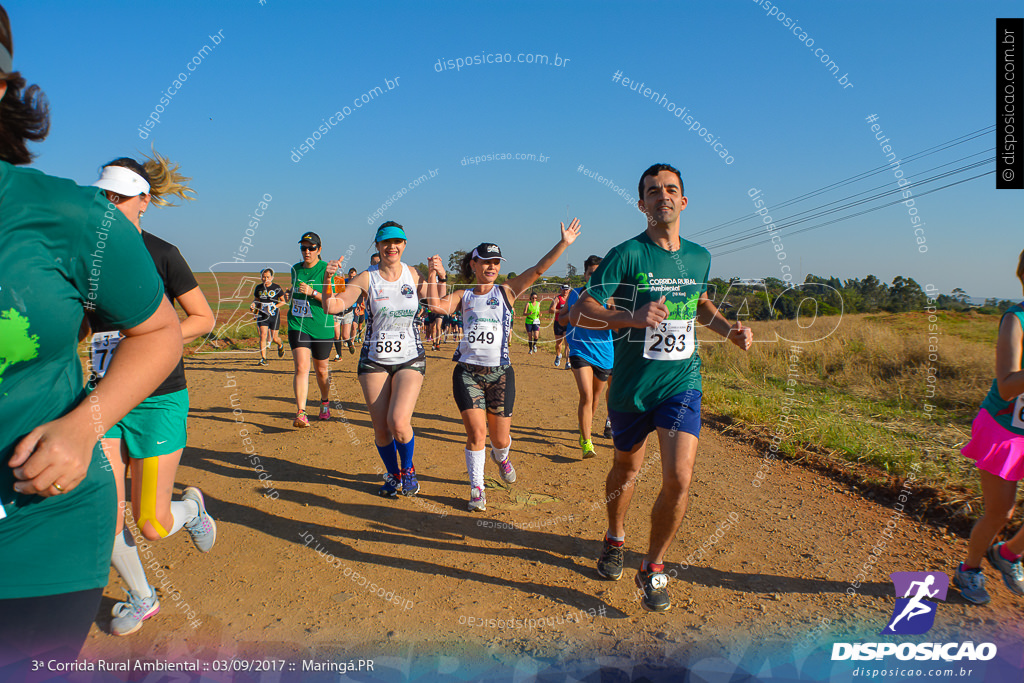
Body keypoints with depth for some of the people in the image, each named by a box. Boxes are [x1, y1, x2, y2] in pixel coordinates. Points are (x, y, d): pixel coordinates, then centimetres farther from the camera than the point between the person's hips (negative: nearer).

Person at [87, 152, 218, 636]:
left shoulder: (161, 253, -9)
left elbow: (204, 318, -4)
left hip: (159, 398, -4)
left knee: (152, 525, -2)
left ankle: (192, 506, 35)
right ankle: (142, 598, 27)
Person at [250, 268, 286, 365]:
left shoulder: (277, 288, -5)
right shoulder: (259, 288, 4)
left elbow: (283, 301, 2)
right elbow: (256, 299, 19)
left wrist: (275, 306, -14)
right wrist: (253, 305, -3)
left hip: (274, 315, -2)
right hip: (262, 314, 2)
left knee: (274, 338, 4)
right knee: (263, 335, -11)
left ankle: (280, 346, 41)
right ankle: (263, 358, -8)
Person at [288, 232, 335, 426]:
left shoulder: (326, 270, -8)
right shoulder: (295, 269, 9)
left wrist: (312, 292, -25)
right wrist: (292, 295, 15)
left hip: (321, 327, -3)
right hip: (298, 325, 3)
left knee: (321, 370, 12)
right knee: (301, 367, -14)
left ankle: (325, 402, 38)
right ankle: (301, 413, -17)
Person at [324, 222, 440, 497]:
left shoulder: (414, 275, 4)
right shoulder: (367, 278, -2)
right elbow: (332, 306, -12)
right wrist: (328, 279, -28)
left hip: (411, 358, 0)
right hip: (375, 360, 0)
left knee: (398, 422, -17)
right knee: (380, 428, 2)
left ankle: (408, 469, 12)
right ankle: (392, 474, 29)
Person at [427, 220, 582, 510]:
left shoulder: (506, 291, 7)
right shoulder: (463, 296, 9)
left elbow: (537, 270, -2)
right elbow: (438, 305, -9)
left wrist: (563, 243, -9)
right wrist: (438, 277, -19)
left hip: (500, 373, 1)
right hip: (467, 372, 0)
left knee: (500, 438, 7)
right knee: (476, 433, -8)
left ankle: (500, 456, 44)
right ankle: (477, 489, 11)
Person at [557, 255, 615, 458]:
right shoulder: (575, 294, 4)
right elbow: (561, 319, 13)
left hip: (604, 352, 1)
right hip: (580, 351, -1)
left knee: (596, 396, 17)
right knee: (586, 395, -16)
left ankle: (586, 428, 43)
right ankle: (586, 442, -9)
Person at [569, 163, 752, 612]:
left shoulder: (699, 257, 5)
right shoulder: (627, 254, -11)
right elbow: (579, 313, -18)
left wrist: (729, 330, 8)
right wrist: (633, 317, -33)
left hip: (683, 382, 2)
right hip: (631, 388, -2)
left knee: (679, 479, -12)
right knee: (626, 469, 18)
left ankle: (653, 567, 11)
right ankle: (615, 539, 47)